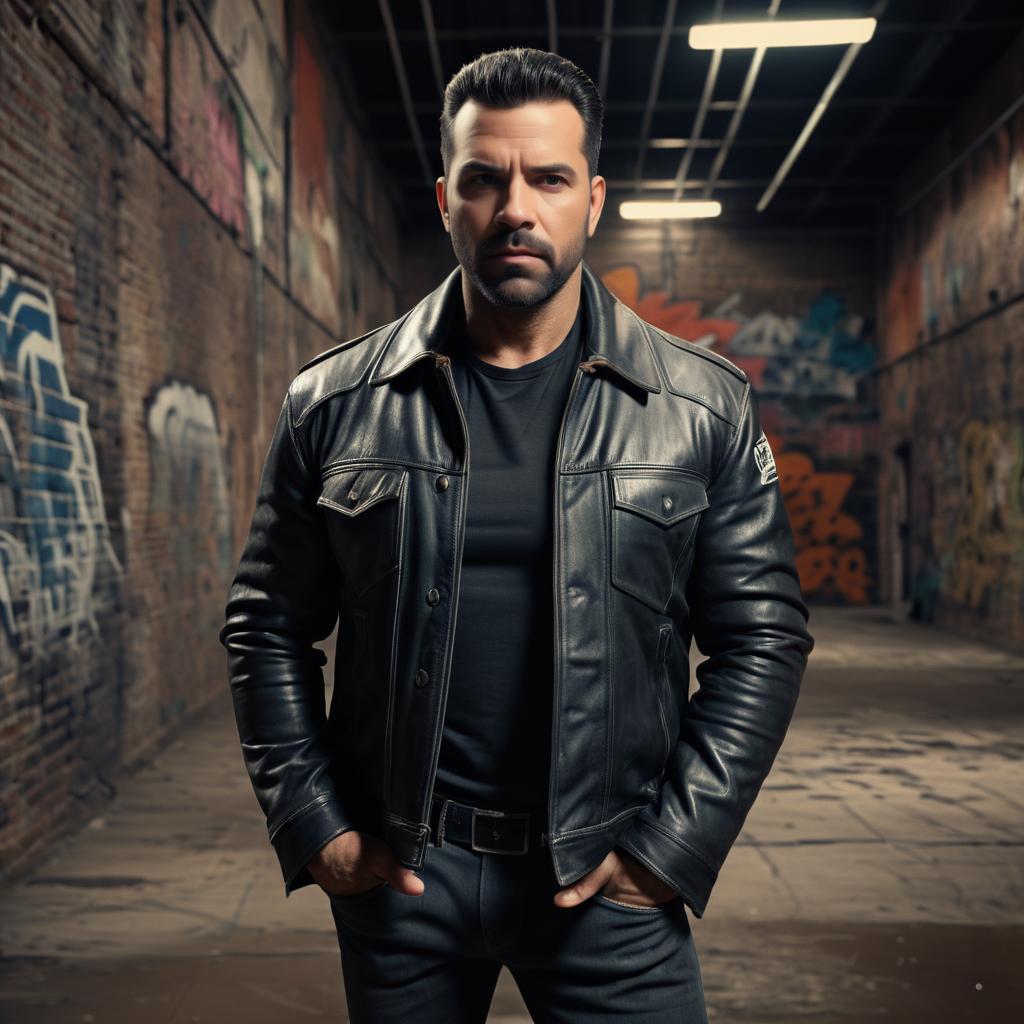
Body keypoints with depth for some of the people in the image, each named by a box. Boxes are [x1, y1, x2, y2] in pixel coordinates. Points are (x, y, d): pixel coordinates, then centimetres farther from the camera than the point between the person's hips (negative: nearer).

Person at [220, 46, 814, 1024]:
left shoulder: (704, 407, -3)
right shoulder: (333, 403, -1)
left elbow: (761, 639, 0)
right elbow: (267, 629, 5)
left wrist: (674, 845, -6)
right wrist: (312, 829, -1)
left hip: (609, 879, 0)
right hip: (395, 874, 1)